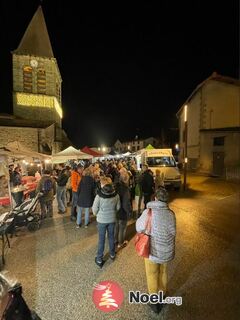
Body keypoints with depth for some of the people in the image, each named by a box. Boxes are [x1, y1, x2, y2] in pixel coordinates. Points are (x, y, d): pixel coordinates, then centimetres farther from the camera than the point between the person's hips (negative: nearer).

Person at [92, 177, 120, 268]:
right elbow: (118, 207, -1)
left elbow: (94, 209, -13)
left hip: (101, 220, -3)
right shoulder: (116, 195, -14)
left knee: (101, 239, 13)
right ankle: (112, 254, 42)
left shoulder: (99, 195, -23)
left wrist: (97, 214, 7)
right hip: (112, 219, 3)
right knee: (111, 237, 22)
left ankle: (99, 259, 27)